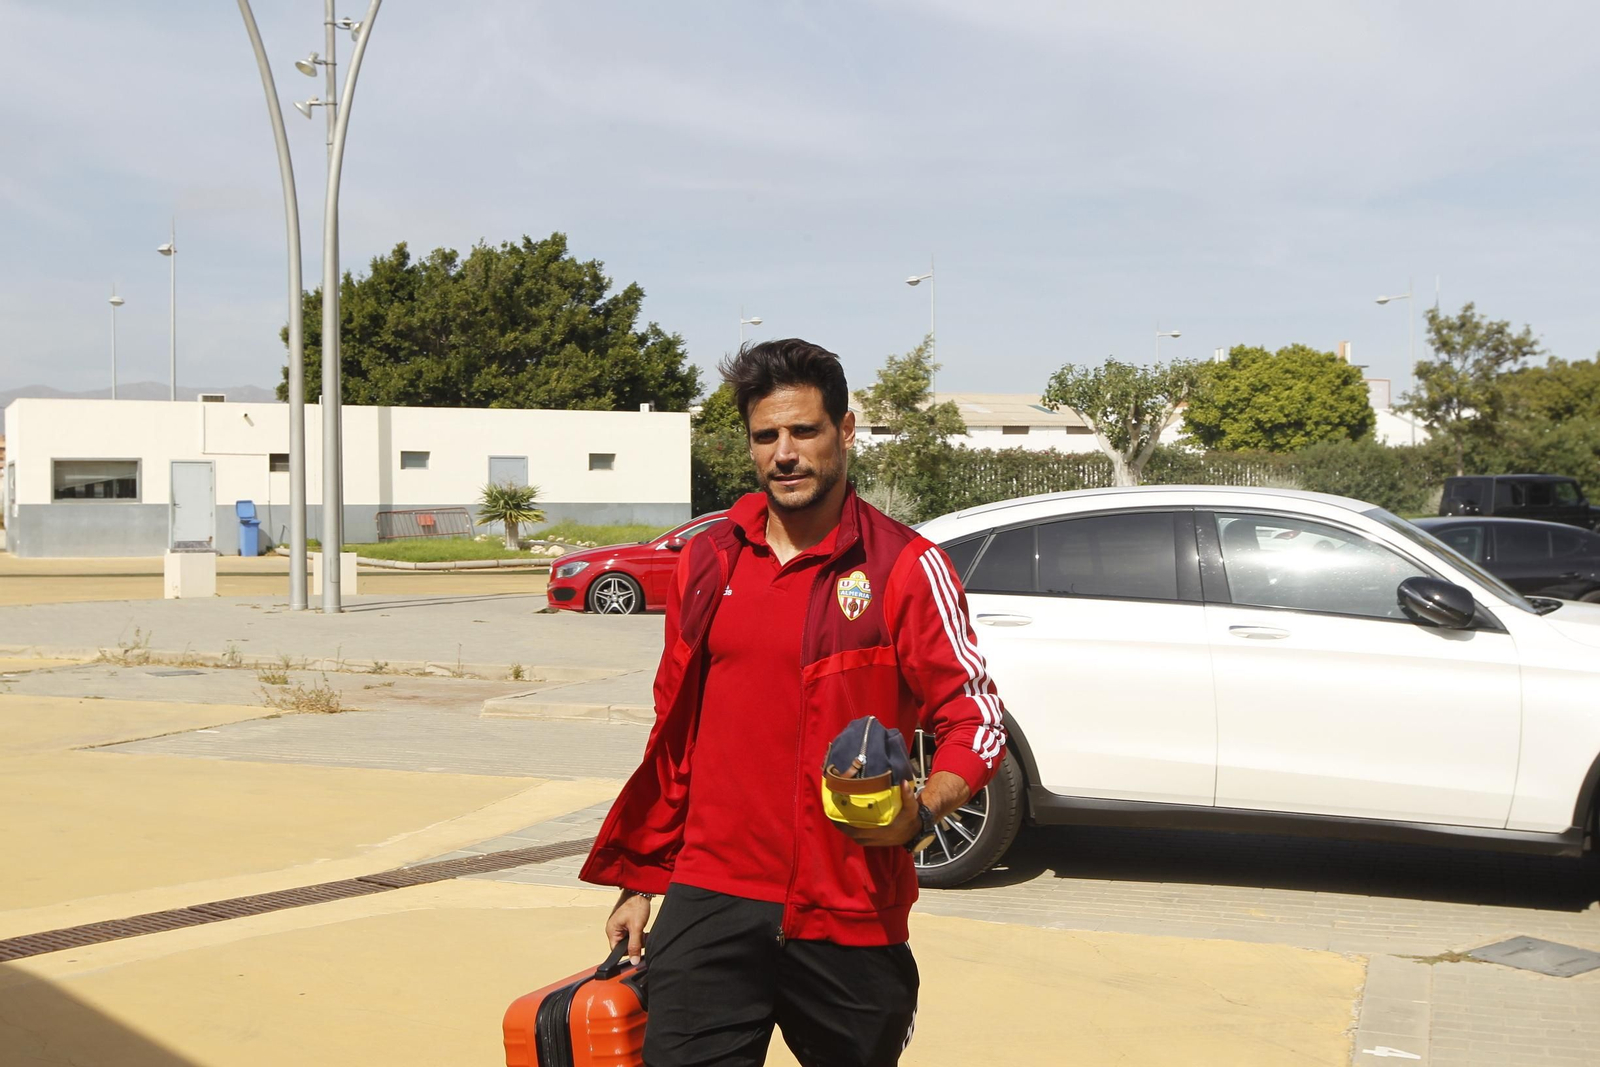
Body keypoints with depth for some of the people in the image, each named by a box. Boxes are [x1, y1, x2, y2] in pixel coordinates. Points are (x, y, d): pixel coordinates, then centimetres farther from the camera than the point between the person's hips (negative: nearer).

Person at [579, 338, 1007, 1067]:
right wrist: (640, 880, 17)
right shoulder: (708, 561, 9)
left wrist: (924, 812, -23)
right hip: (710, 904, 3)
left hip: (851, 918, -2)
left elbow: (976, 716, -4)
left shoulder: (905, 566, -4)